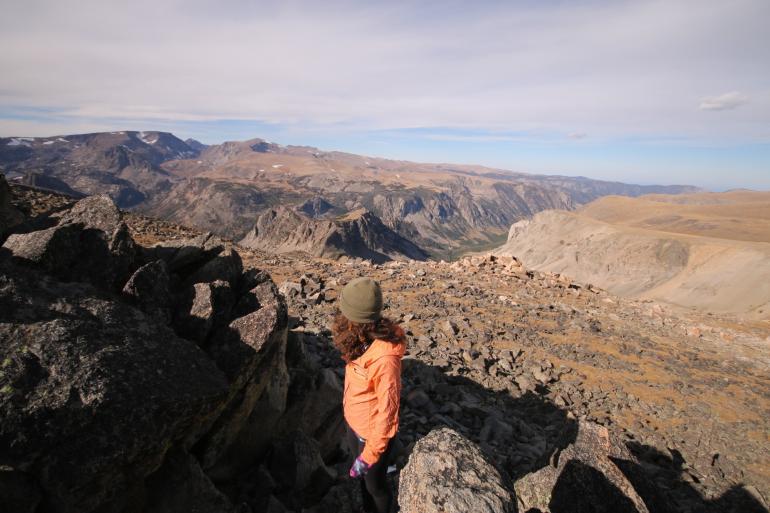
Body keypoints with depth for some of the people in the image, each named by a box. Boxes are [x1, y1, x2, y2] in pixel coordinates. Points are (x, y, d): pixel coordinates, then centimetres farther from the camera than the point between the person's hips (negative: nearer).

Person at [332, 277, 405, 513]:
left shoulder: (384, 358, -36)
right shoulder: (361, 339, -12)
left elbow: (387, 409, -27)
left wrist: (370, 453, -19)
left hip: (373, 432, -7)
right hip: (354, 423, 7)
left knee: (375, 484, 20)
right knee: (363, 477, 30)